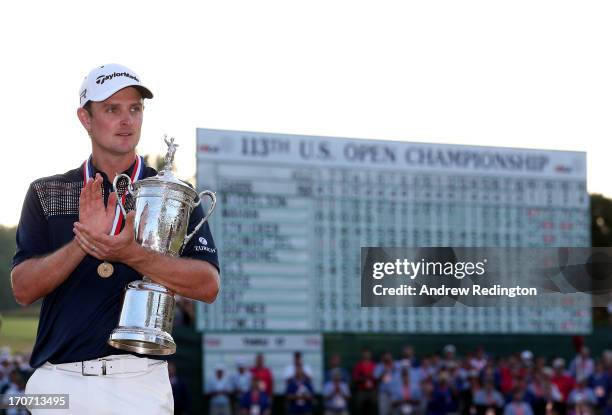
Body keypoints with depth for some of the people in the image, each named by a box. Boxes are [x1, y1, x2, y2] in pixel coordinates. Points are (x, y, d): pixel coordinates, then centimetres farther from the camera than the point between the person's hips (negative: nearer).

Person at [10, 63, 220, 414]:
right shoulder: (46, 194, 11)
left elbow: (209, 286, -4)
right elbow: (23, 289, 0)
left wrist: (133, 254, -18)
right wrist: (83, 241, -16)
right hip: (58, 381, 1)